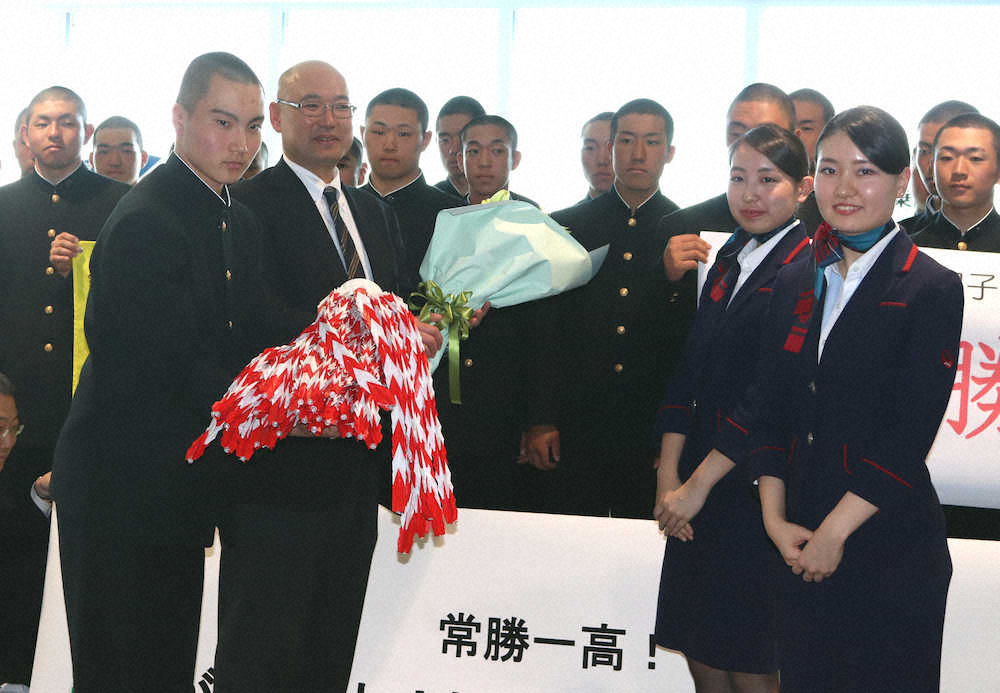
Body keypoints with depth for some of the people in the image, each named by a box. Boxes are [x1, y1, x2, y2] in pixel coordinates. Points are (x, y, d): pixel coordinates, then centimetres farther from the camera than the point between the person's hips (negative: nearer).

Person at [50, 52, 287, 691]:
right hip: (124, 486, -9)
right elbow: (180, 368, -22)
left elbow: (256, 342, 4)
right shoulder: (143, 223, -18)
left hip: (183, 487, 9)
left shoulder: (240, 222, 12)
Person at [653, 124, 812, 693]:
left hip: (760, 483, -7)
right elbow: (691, 372, 11)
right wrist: (669, 473, 1)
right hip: (698, 482, 7)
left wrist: (699, 482, -16)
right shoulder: (730, 259, 13)